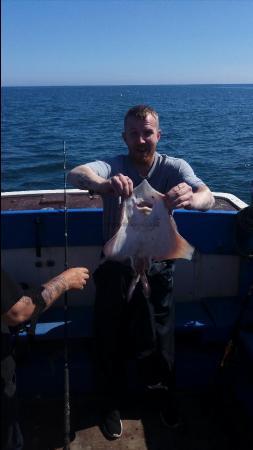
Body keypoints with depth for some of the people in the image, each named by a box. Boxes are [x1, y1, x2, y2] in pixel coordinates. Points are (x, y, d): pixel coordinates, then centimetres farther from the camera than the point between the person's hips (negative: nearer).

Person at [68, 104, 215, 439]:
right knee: (111, 339, 12)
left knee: (158, 340, 14)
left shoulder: (173, 167, -13)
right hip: (115, 269, 0)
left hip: (157, 270, 0)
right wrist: (103, 184, -59)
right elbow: (75, 174, -35)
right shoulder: (114, 167, -14)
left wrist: (191, 198, -56)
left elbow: (208, 198, -31)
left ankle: (164, 393, 45)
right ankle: (112, 402, 40)